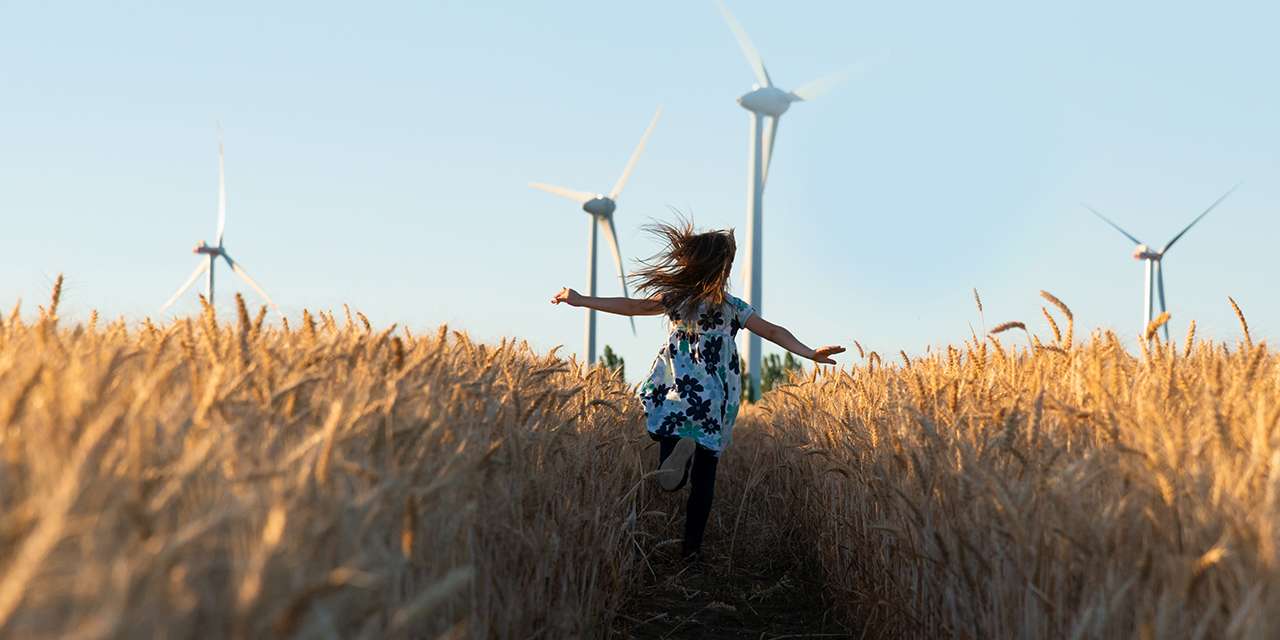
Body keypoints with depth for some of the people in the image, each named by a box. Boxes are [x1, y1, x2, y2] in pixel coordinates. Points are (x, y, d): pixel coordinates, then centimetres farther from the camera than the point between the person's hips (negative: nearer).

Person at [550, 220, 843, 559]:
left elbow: (633, 306, -4)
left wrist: (581, 300, 0)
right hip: (714, 407, 1)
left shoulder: (677, 298, -1)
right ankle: (692, 546, 5)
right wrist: (810, 353, -10)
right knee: (703, 477, 10)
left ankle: (679, 450, -33)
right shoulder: (734, 308, 1)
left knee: (668, 480, 0)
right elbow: (773, 332, -8)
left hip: (677, 401, -1)